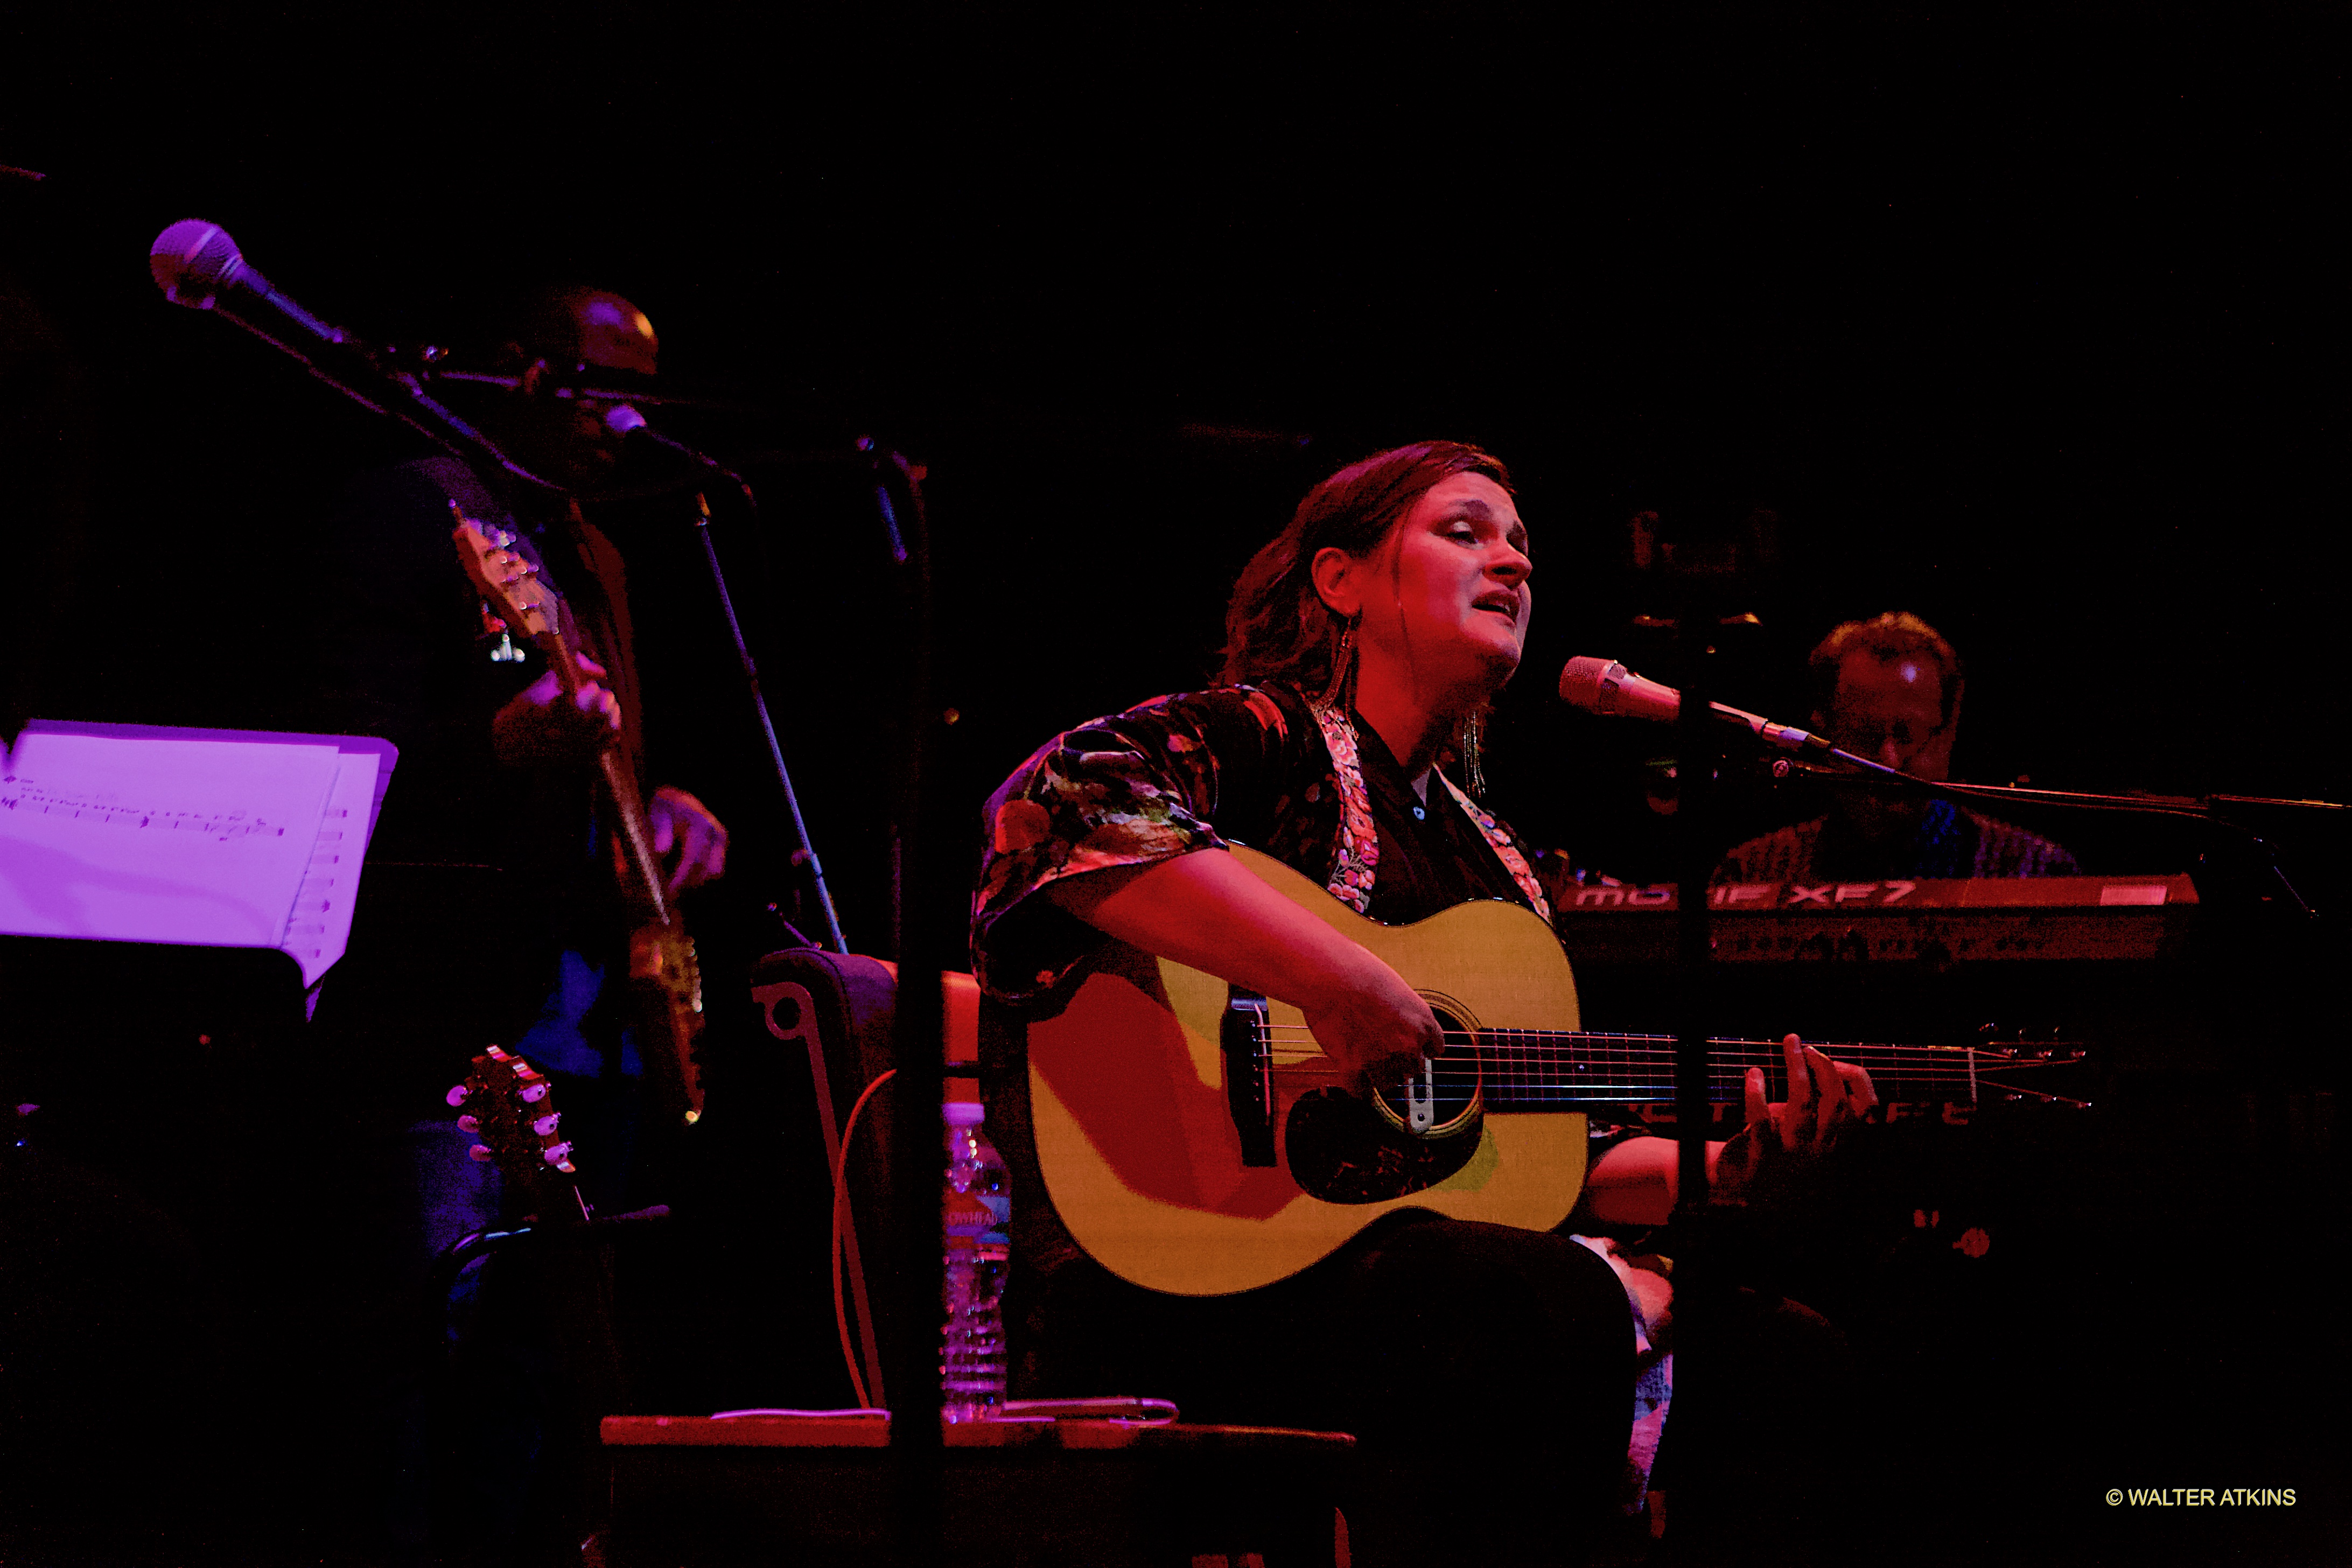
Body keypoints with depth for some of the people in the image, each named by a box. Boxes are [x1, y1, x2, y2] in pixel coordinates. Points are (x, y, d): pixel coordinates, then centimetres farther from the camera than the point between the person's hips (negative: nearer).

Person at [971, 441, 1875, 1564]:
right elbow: (1060, 804, -23)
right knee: (1553, 1306, -34)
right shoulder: (1259, 738, 0)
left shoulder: (1482, 850, 24)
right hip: (1187, 1289, -8)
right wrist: (1333, 977, -27)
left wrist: (1731, 1164, 7)